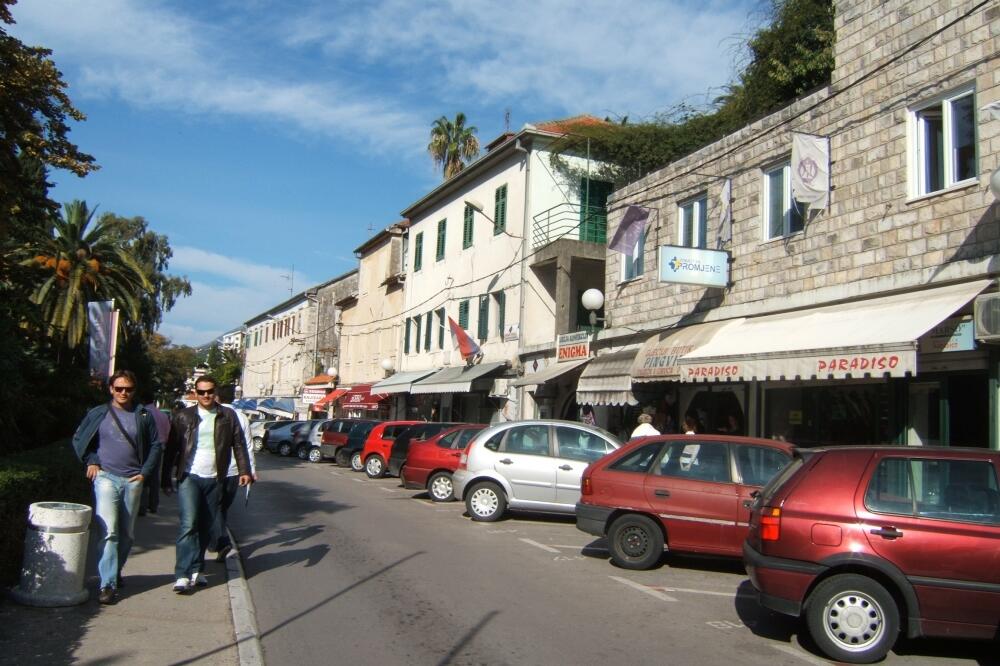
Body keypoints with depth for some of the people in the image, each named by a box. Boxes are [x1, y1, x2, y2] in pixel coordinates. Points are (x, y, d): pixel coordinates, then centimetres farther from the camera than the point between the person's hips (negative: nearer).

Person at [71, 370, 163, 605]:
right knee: (108, 531, -14)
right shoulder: (98, 414, 4)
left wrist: (145, 472, 2)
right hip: (106, 477, -2)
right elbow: (78, 439, 13)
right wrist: (91, 461, 1)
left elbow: (156, 445, 10)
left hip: (133, 481, 2)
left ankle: (116, 571, 32)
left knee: (127, 533, 12)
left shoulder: (143, 416, 6)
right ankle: (108, 584, -13)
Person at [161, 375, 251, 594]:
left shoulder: (228, 416, 6)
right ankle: (183, 574, -13)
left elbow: (239, 444, 7)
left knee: (206, 527, 8)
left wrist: (244, 470, -3)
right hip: (189, 477, -2)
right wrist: (166, 479, 1)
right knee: (189, 524, -13)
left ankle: (196, 569, 19)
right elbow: (171, 449, 4)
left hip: (214, 479, 2)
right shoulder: (183, 417, 3)